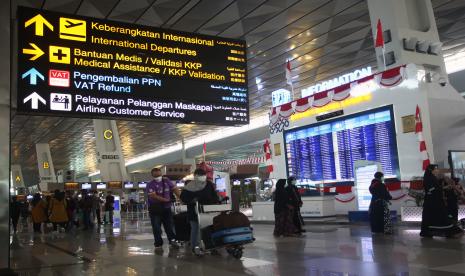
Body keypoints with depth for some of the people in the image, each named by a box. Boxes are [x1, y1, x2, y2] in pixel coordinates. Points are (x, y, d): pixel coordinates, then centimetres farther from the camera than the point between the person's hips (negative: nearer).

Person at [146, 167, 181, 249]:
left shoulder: (166, 181, 4)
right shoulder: (150, 185, -9)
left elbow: (175, 189, -1)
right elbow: (153, 196, -20)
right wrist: (165, 200, -25)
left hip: (166, 207, 3)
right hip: (155, 209, -3)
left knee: (169, 225, 6)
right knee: (156, 227, 2)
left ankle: (172, 240, 13)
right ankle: (158, 244, 10)